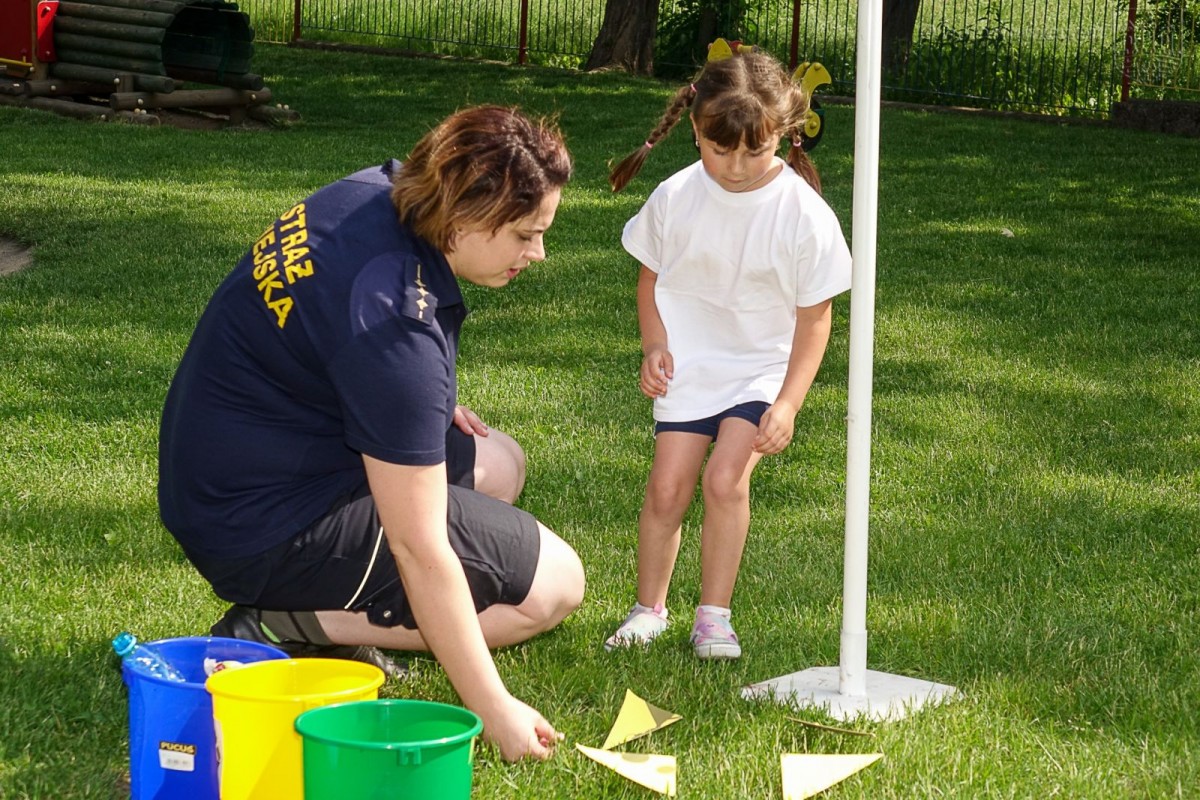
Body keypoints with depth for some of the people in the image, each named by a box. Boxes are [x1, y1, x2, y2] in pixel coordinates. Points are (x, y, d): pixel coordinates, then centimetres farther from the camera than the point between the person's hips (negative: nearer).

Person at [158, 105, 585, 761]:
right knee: (555, 583, -5)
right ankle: (291, 624, -7)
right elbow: (419, 548, -28)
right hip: (268, 526, -10)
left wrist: (427, 409, 12)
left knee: (498, 464, 20)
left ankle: (324, 607, 7)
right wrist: (492, 708, -22)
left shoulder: (375, 191, -4)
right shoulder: (394, 324, -31)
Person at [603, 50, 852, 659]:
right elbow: (650, 276, 9)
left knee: (725, 479, -17)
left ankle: (714, 615, -1)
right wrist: (654, 344, -7)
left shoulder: (804, 215, -16)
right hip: (686, 364, 2)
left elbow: (814, 318, -8)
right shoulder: (675, 198, -9)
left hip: (760, 369, -2)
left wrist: (788, 404, -14)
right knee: (667, 487, -5)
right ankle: (648, 609, 14)